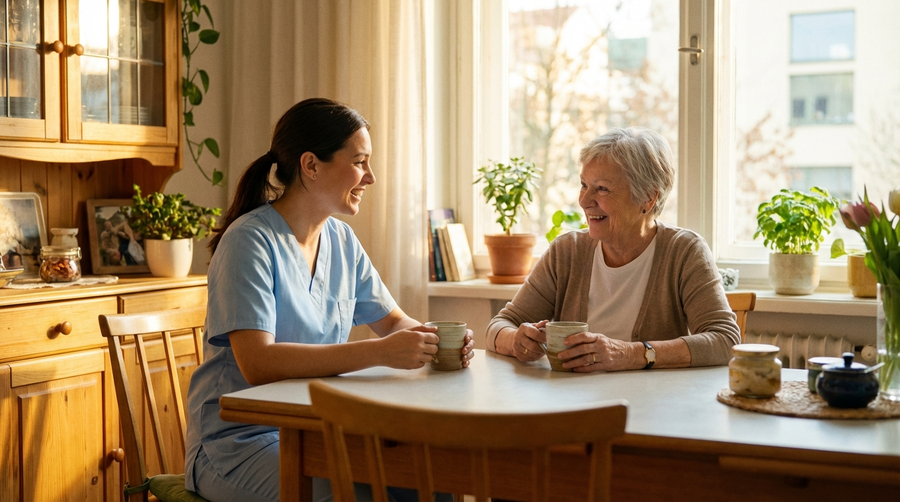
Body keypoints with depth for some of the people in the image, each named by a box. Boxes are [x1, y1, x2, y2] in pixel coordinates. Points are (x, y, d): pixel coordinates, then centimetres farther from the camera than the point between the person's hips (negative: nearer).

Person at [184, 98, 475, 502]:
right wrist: (378, 352, -30)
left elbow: (393, 320, 16)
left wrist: (430, 341, -8)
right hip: (240, 441, -7)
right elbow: (257, 363, -26)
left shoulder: (341, 241, 7)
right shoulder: (250, 241, -15)